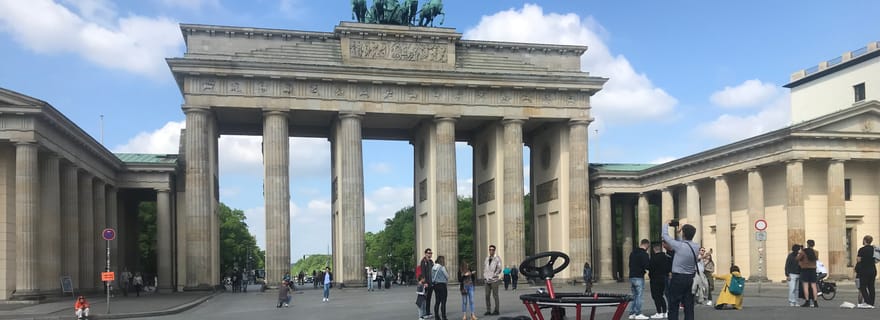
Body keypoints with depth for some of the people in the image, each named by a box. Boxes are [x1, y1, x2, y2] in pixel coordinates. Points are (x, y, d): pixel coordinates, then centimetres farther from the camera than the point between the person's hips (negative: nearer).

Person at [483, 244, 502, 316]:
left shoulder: (497, 258, -3)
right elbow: (484, 267, 21)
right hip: (487, 280, 5)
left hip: (494, 280, -5)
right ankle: (488, 310, 11)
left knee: (495, 295, -1)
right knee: (487, 295, 5)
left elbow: (499, 269, -7)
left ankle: (496, 310, 4)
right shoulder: (487, 258, 13)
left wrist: (493, 276, -10)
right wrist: (484, 276, 8)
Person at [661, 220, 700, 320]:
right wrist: (678, 233, 27)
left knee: (673, 306, -2)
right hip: (691, 279, 6)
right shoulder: (696, 247, 1)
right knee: (689, 306, 7)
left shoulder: (679, 245, -16)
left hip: (678, 278, -6)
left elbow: (665, 235, -4)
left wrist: (666, 224, 12)